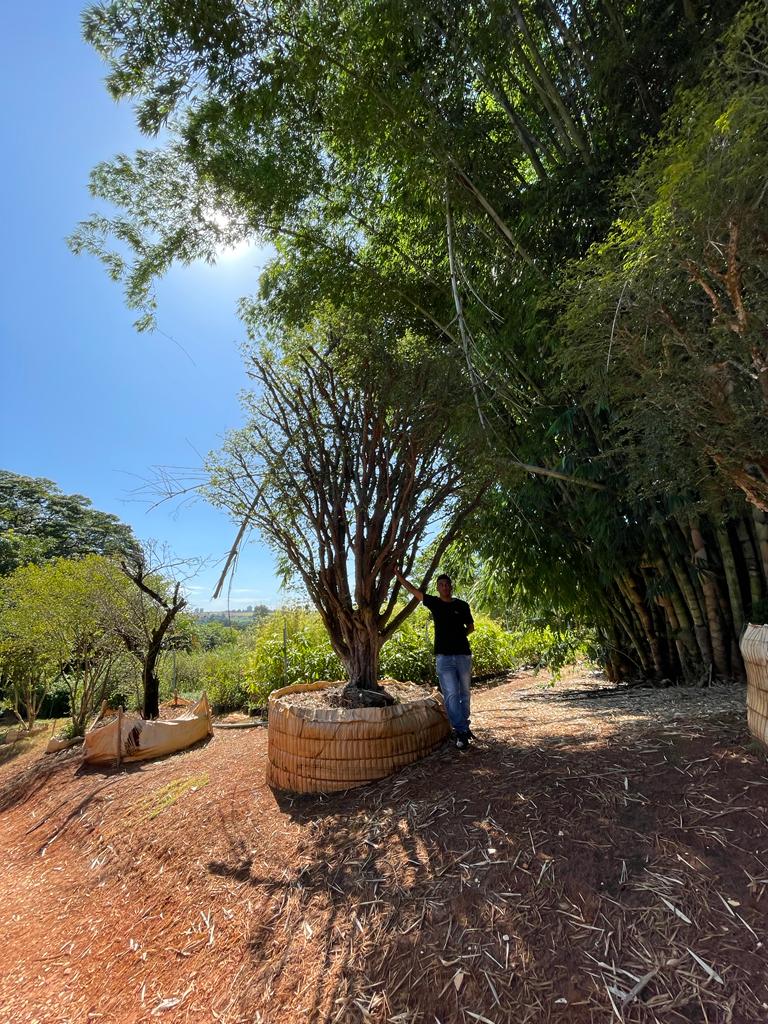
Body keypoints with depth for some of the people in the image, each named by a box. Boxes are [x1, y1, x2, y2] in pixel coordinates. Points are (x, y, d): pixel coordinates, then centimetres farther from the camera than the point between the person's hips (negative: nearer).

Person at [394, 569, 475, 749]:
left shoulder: (462, 605, 4)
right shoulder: (434, 603, 3)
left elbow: (471, 626, 15)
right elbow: (412, 589, 2)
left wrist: (460, 635, -2)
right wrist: (398, 575, -1)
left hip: (463, 654, 1)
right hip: (444, 656, -1)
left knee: (464, 693, 10)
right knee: (451, 694, -7)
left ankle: (463, 726, 25)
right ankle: (461, 731, -2)